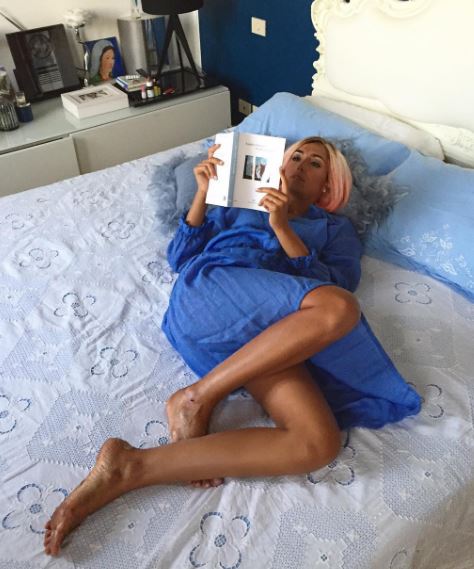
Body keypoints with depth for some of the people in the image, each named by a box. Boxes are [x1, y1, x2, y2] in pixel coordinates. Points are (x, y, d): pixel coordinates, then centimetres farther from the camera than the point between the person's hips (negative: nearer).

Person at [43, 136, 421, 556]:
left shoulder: (337, 229, 29)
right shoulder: (241, 201, 29)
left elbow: (335, 282, 6)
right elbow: (180, 257, 20)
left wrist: (282, 226, -3)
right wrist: (203, 192, 8)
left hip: (273, 337, 2)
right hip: (209, 287, -1)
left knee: (320, 444, -29)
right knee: (338, 309, -32)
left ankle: (131, 467, -26)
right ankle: (196, 399, -25)